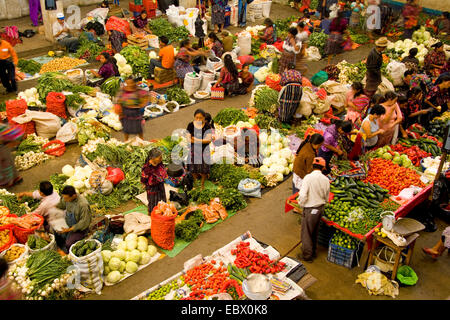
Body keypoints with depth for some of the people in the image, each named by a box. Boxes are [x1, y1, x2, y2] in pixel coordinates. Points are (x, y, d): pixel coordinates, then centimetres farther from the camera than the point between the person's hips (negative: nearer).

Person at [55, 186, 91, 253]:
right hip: (68, 225, 8)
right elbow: (61, 205, 16)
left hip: (80, 228, -7)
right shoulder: (68, 197, -9)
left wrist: (70, 229, -24)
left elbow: (84, 222, -24)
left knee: (68, 244, -22)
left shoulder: (83, 205, -30)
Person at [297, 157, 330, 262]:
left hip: (310, 209, -6)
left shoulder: (308, 177, -20)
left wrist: (301, 204, -4)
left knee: (306, 232, 9)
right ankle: (313, 251, 39)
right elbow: (326, 198, 6)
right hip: (320, 208, 6)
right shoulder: (326, 180, -4)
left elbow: (303, 195, -22)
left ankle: (307, 255, 19)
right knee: (315, 231, 23)